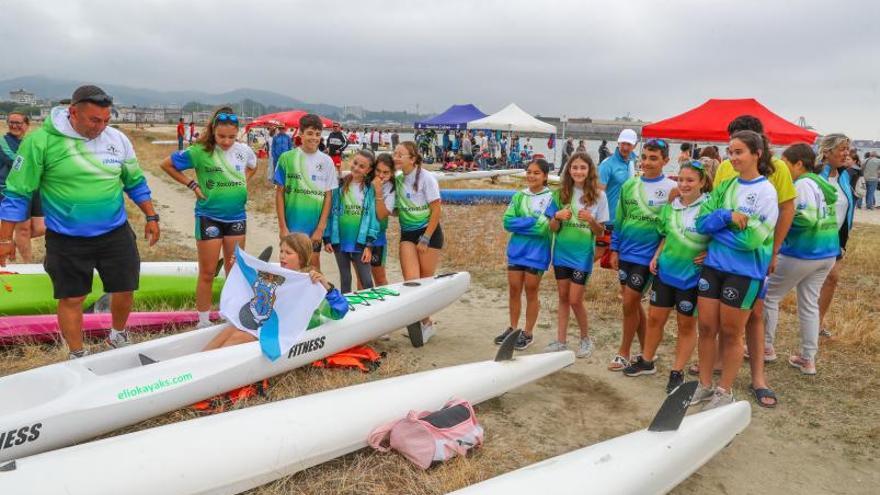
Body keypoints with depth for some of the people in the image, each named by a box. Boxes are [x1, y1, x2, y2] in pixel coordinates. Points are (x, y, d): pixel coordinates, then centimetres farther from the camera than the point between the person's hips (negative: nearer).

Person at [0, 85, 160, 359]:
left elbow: (135, 182, 12)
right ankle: (78, 356, 26)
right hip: (67, 241, -3)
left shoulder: (118, 140, -2)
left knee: (124, 290, 9)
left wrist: (151, 217, 10)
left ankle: (118, 339, 36)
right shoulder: (41, 141, -13)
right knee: (71, 298, 7)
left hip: (116, 234, 3)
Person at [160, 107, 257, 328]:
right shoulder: (200, 151, -13)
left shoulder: (244, 150, -1)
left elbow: (252, 167, 21)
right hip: (209, 217, -4)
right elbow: (167, 164, -4)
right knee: (207, 273, 3)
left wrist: (243, 182, 5)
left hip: (237, 217, 4)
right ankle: (204, 322, 16)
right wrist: (192, 184, -8)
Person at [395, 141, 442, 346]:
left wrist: (425, 239, -13)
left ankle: (424, 322, 18)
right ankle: (425, 322, 4)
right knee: (411, 281, -9)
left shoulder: (426, 178, -10)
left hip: (429, 232, -4)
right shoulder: (397, 180, 6)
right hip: (407, 234, 4)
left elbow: (436, 210, -11)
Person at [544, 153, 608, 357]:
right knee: (563, 298, 11)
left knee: (575, 300, -1)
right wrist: (557, 217, -18)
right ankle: (561, 341, 21)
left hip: (582, 255, -3)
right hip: (561, 253, 3)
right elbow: (553, 228, 2)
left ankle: (585, 339, 21)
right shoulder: (561, 194, 1)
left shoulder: (598, 196, -5)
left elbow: (600, 231, -3)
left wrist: (591, 220, -23)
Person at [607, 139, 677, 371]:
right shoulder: (629, 185, 6)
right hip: (625, 252, 5)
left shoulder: (671, 189, -7)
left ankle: (624, 353, 13)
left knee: (629, 303, -4)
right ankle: (646, 351, 27)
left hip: (647, 254, -5)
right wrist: (614, 249, 9)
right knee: (634, 303, 12)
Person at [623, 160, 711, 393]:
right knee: (655, 317, 12)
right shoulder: (671, 207, 5)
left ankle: (677, 372, 19)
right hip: (665, 270, 5)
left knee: (687, 324, 8)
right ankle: (646, 361, 29)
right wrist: (656, 257, 7)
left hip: (691, 275, -5)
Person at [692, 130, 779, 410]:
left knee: (730, 333, 7)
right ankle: (704, 386, 25)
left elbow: (750, 239, -19)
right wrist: (727, 216, -19)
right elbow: (701, 221, -1)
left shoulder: (766, 192, -11)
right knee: (706, 327, 9)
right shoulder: (725, 186, 6)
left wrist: (716, 227, -8)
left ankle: (724, 391, 22)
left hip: (744, 271, -5)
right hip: (713, 265, 5)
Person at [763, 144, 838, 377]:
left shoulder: (803, 184, -15)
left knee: (769, 296, 7)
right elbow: (823, 217, 14)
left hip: (801, 253, -9)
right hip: (827, 253, 9)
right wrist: (788, 215, 8)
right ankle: (808, 359, 18)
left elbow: (808, 218, -25)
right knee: (810, 304, 14)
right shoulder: (822, 183, 13)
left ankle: (766, 346, 18)